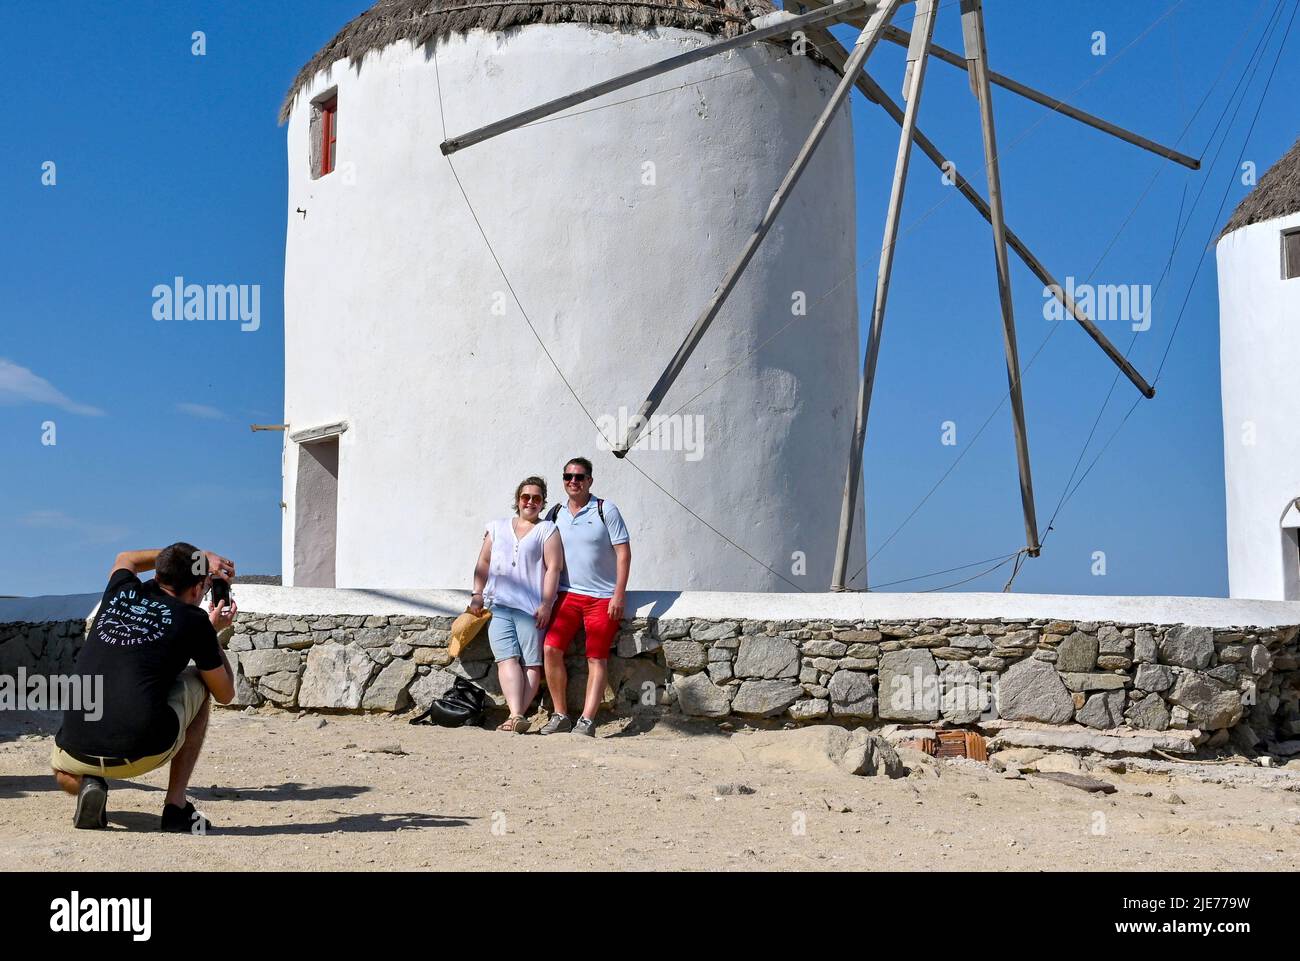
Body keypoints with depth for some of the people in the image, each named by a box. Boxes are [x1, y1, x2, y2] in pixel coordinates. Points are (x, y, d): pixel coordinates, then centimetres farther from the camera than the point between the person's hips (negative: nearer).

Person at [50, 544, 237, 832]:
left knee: (62, 768, 43)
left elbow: (126, 559, 43)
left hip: (78, 752, 4)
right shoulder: (193, 620, 3)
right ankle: (176, 804, 18)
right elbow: (225, 694, 17)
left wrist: (199, 558, 42)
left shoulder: (120, 592, 15)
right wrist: (214, 631, 30)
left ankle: (87, 784, 5)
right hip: (145, 753, -4)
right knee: (199, 682, 26)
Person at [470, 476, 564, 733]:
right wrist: (477, 594, 9)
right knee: (508, 659, -14)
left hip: (531, 608, -2)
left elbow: (553, 567, 0)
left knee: (532, 663, -10)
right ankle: (517, 716, -24)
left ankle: (515, 716, -12)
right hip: (499, 606, 2)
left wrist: (546, 604, -10)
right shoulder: (497, 527, 20)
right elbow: (483, 563, 21)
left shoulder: (547, 530, 9)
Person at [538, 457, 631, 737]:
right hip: (567, 594, 4)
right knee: (551, 649, -9)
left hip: (603, 597, -4)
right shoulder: (555, 513, 9)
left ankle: (587, 721, -7)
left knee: (597, 658, -6)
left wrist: (619, 594, -13)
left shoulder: (605, 510, -3)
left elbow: (623, 552, -6)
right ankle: (560, 716, -1)